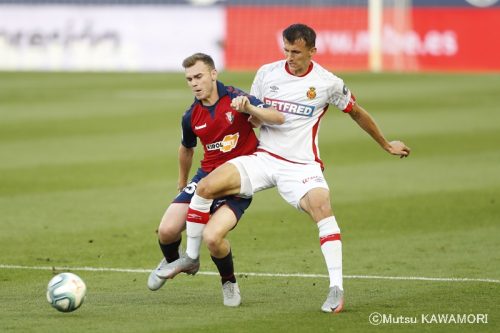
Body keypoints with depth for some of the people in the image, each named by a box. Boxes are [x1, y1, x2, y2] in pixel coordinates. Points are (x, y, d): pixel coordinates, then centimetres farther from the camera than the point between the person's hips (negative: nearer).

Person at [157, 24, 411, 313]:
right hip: (263, 157, 3)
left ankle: (337, 287, -29)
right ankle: (190, 257, 6)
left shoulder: (327, 83, -3)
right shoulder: (267, 73, 4)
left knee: (322, 206, -33)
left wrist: (387, 145, 21)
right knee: (206, 186, -15)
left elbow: (357, 113, 12)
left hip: (302, 165, -3)